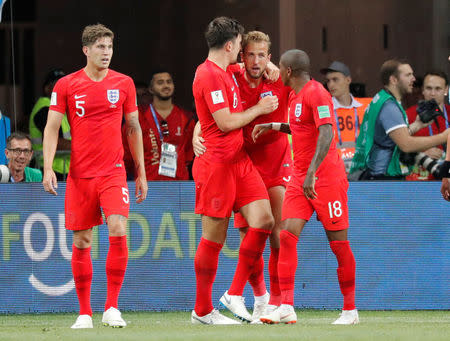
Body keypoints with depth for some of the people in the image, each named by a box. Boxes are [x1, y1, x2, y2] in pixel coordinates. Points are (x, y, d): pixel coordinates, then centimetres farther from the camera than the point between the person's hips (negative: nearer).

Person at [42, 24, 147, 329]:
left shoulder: (124, 84, 5)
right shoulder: (66, 85, 1)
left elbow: (134, 129, 12)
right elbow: (52, 127, 1)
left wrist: (141, 173, 12)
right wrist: (48, 168, -11)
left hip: (113, 172, 0)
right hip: (79, 175, 0)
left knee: (118, 231, -18)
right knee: (81, 243, 3)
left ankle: (111, 307, -10)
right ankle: (85, 313, 14)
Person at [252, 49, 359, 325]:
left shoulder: (316, 93, -14)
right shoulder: (295, 96, 15)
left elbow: (326, 133, -26)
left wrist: (312, 173, -34)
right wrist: (272, 126, 26)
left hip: (326, 177, -8)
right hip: (300, 178, 8)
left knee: (339, 243, 0)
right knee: (288, 235, -8)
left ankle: (350, 310, 10)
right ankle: (286, 307, -12)